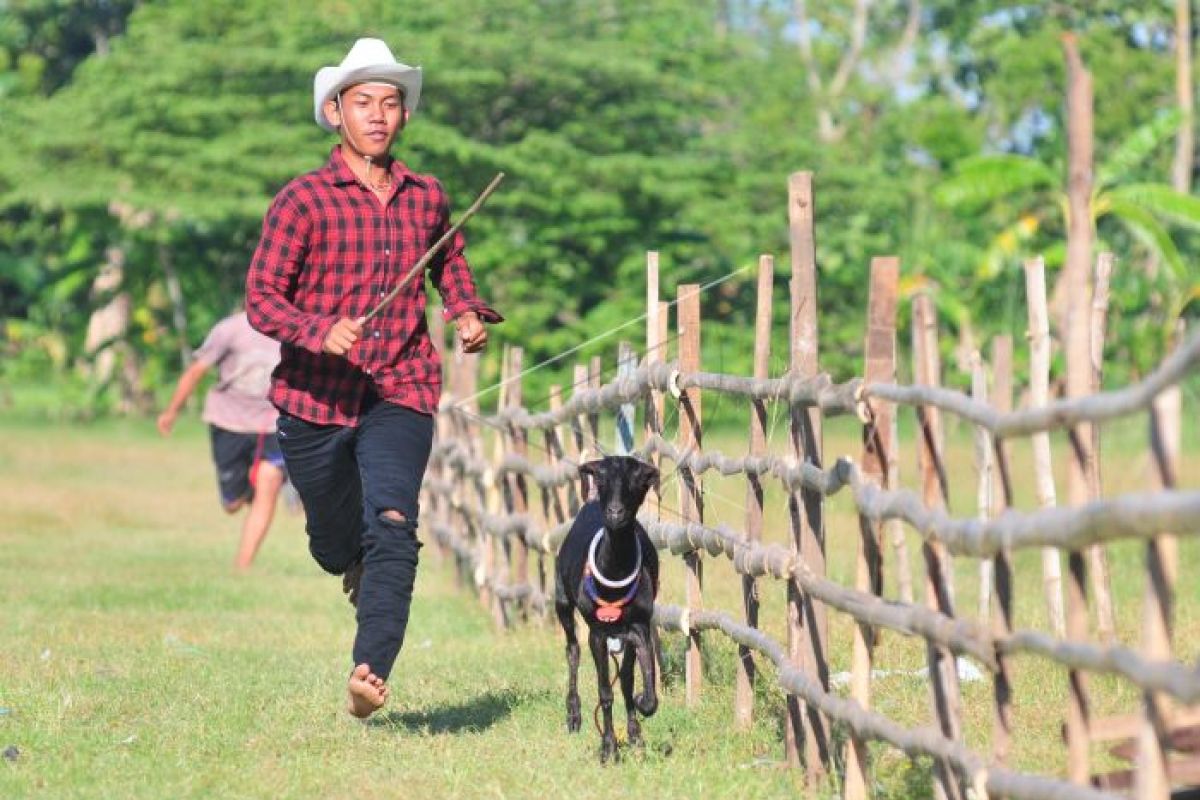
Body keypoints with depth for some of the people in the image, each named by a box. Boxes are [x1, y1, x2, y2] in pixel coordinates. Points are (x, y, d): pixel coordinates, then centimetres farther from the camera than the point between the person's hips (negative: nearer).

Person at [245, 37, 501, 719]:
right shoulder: (303, 201, -3)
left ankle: (371, 672, -28)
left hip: (402, 394, 1)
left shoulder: (428, 198, 9)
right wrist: (321, 332, -26)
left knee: (392, 527, -22)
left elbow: (449, 262, 29)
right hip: (316, 399, -1)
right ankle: (361, 564, 50)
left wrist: (469, 313, 8)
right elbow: (261, 298, -7)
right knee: (335, 546, 12)